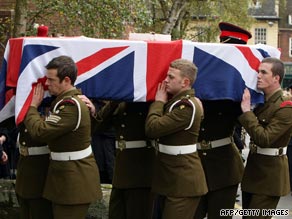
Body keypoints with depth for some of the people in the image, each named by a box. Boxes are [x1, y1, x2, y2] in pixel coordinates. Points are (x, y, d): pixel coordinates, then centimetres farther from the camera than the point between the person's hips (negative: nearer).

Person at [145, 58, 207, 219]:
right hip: (171, 178, 10)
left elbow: (152, 129, -24)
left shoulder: (187, 106, -20)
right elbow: (159, 129, 10)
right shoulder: (176, 101, 13)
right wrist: (162, 102, 5)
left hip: (183, 181, -10)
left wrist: (158, 102, -10)